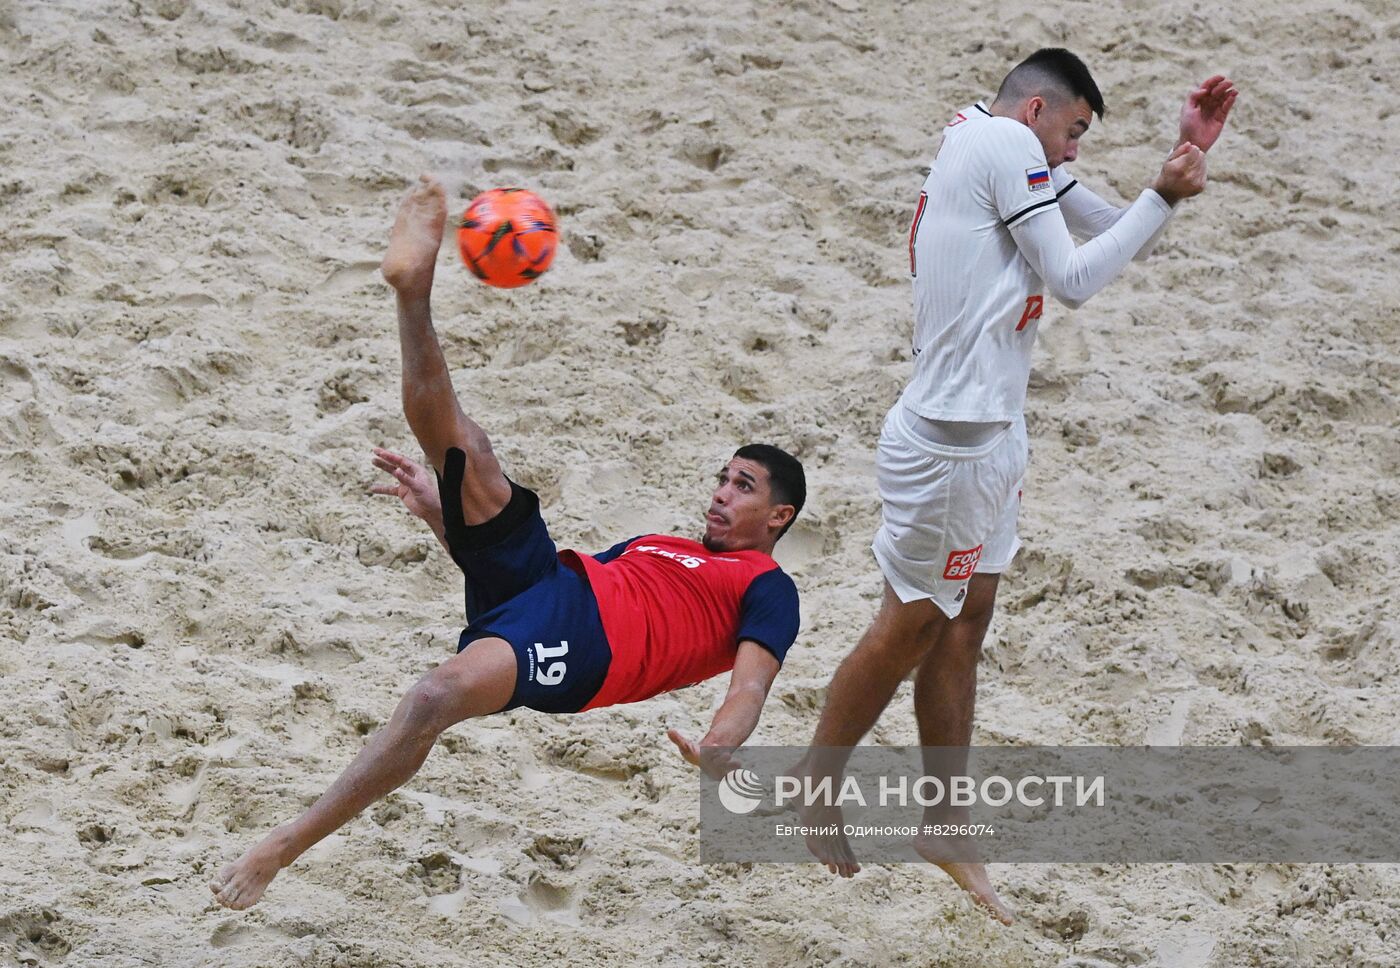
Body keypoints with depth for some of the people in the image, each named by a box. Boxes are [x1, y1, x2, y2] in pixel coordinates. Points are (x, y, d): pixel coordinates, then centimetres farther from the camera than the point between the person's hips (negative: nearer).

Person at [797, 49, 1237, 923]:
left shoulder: (1018, 158, 15)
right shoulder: (1009, 143, -14)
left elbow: (1113, 229, 19)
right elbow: (1074, 279, -16)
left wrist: (1187, 154, 8)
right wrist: (1166, 195, -10)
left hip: (990, 435, 10)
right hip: (949, 440, -10)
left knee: (963, 622, 13)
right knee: (912, 624, 2)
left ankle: (945, 825, 20)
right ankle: (815, 790, 17)